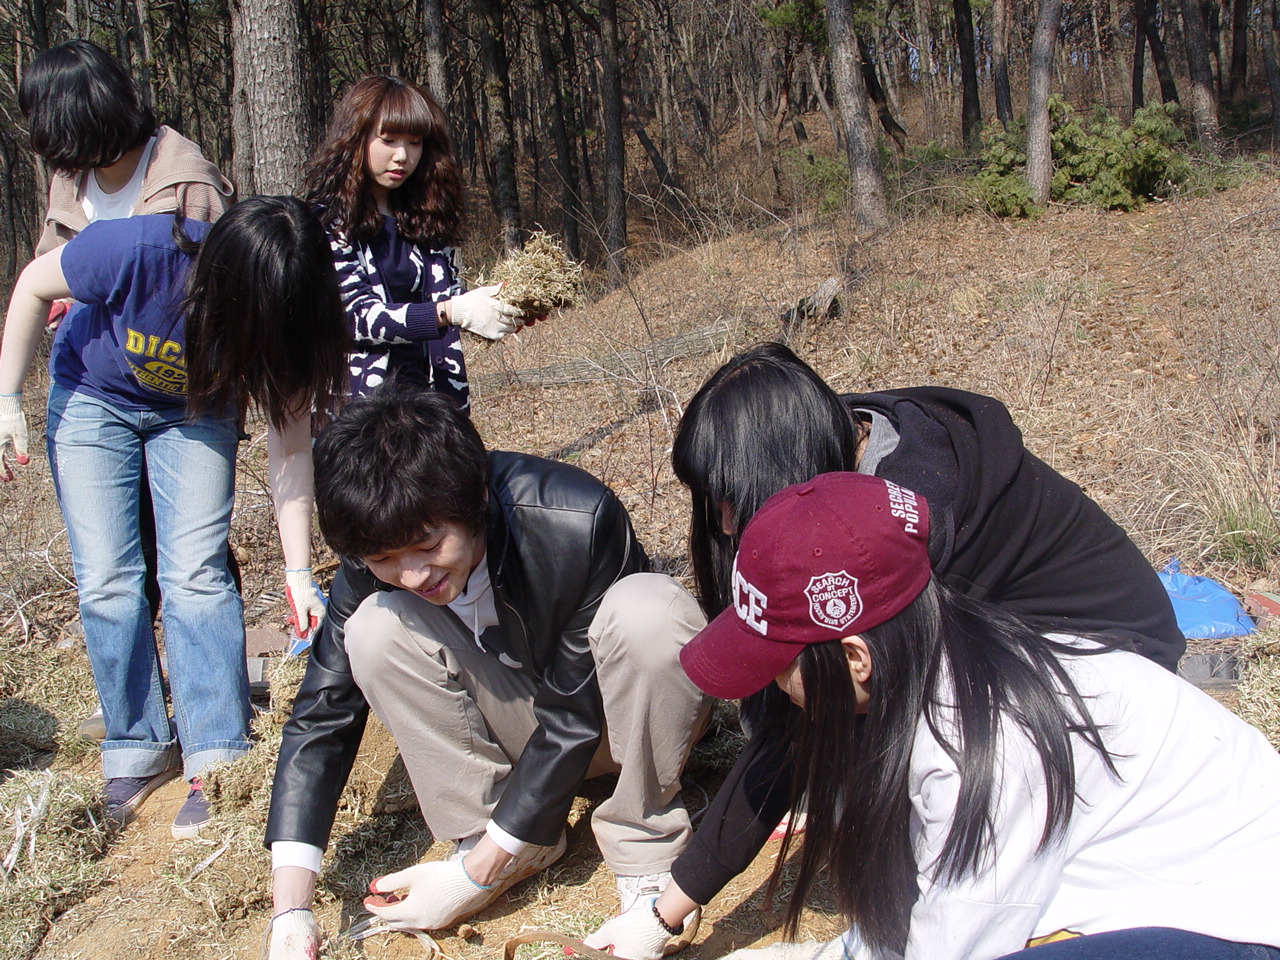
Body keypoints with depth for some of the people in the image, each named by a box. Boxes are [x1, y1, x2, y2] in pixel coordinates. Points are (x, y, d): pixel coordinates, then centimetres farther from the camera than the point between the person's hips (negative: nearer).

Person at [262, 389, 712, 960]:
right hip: (520, 721, 3)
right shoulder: (373, 577, -19)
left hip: (613, 717, -3)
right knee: (376, 629, -23)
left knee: (647, 608, -36)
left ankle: (642, 844, -14)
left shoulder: (579, 521, -32)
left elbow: (574, 716, -26)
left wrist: (477, 873, -24)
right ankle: (501, 842, -9)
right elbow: (320, 720, -16)